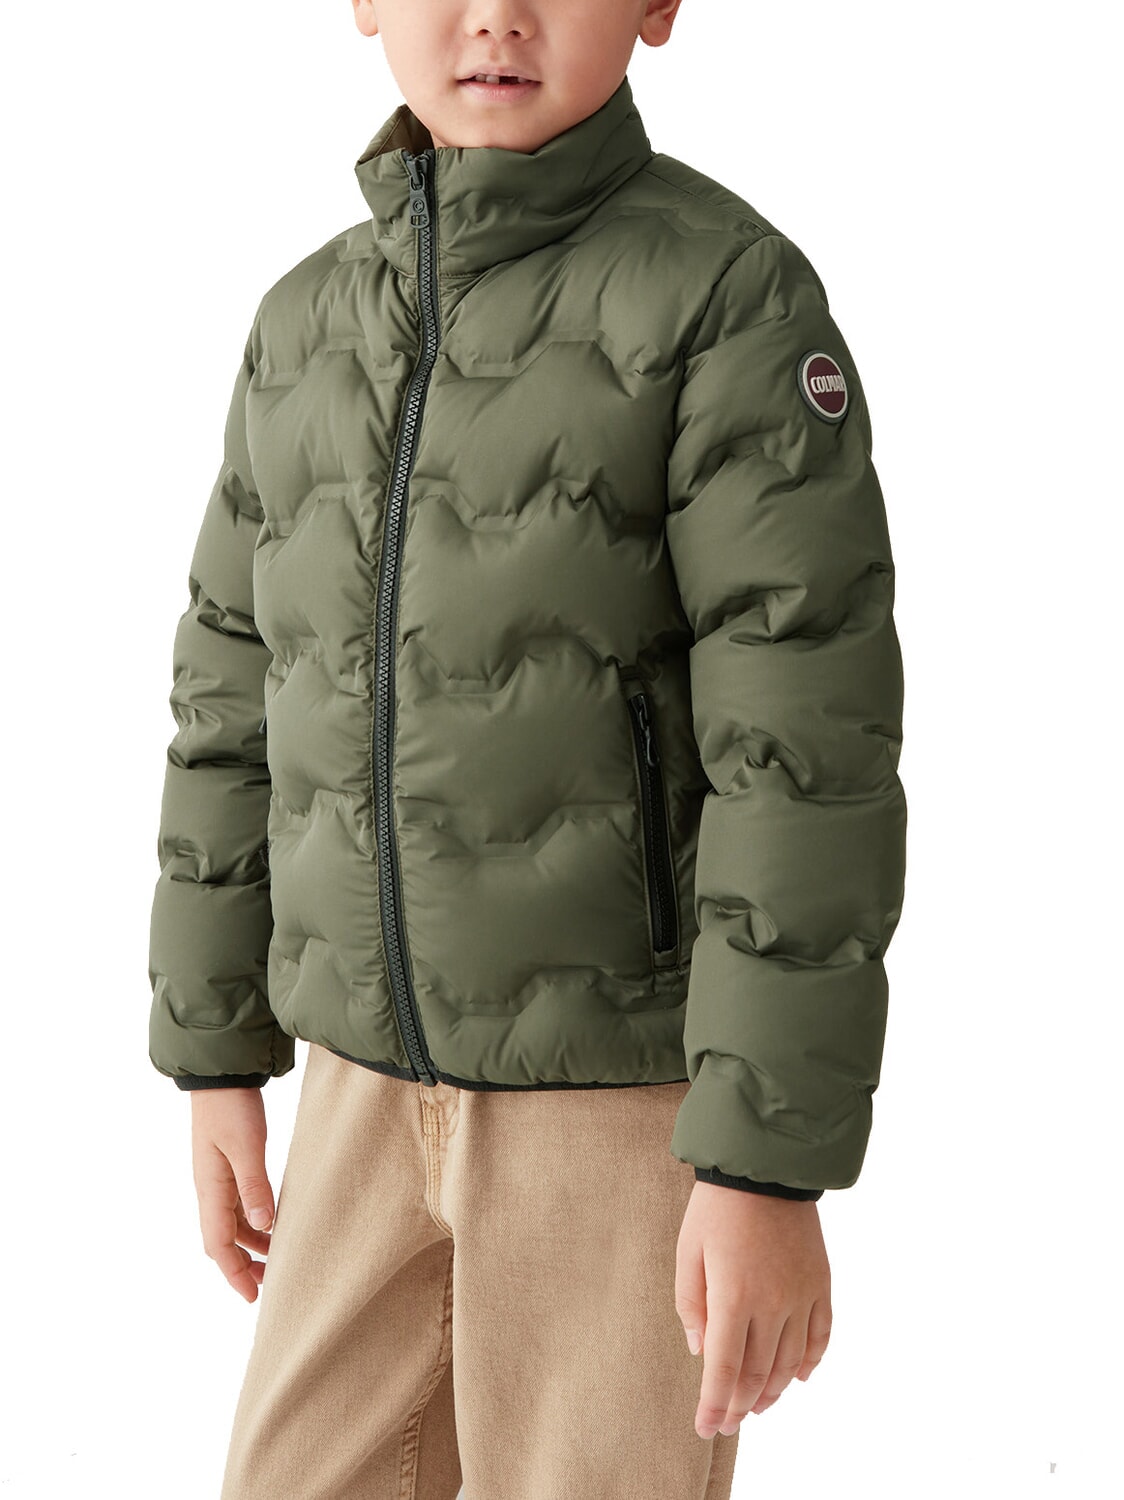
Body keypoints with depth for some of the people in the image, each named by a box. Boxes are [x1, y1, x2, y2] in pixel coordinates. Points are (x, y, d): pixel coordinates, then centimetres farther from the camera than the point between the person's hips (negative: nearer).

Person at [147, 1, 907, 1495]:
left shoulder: (733, 291, -15)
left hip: (645, 1079, -5)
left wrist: (775, 1168, -21)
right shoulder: (310, 325, 4)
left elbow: (809, 741, -19)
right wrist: (215, 1061, 11)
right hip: (386, 1075, 6)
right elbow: (241, 697, 10)